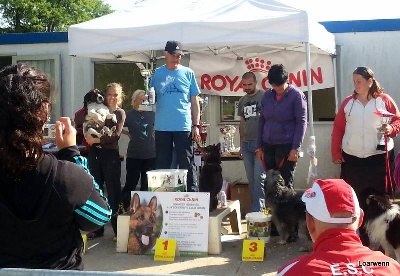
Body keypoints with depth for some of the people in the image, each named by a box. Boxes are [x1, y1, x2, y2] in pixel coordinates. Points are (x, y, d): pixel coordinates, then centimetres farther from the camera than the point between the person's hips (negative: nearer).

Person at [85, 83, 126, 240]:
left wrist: (96, 140, -17)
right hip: (94, 154, 4)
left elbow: (116, 135, -11)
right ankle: (97, 229, 16)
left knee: (113, 191, -1)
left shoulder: (120, 113, 3)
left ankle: (118, 230, 5)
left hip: (110, 155, -4)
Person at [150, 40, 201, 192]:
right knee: (162, 165, 8)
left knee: (187, 165, 2)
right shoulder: (157, 74, 7)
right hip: (162, 127, 2)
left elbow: (194, 101, 5)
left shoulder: (188, 73, 5)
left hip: (184, 127, -1)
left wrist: (196, 125, 0)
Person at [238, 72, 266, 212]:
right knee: (251, 178, 8)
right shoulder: (242, 101, 15)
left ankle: (257, 210, -4)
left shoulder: (264, 96, -4)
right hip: (246, 144, 6)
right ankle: (257, 207, 15)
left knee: (259, 177, -9)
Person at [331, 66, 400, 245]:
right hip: (351, 158, 2)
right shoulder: (348, 102, 8)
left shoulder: (384, 100, 2)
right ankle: (361, 236, 17)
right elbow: (338, 128, 6)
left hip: (379, 158, -2)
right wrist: (335, 152, -1)